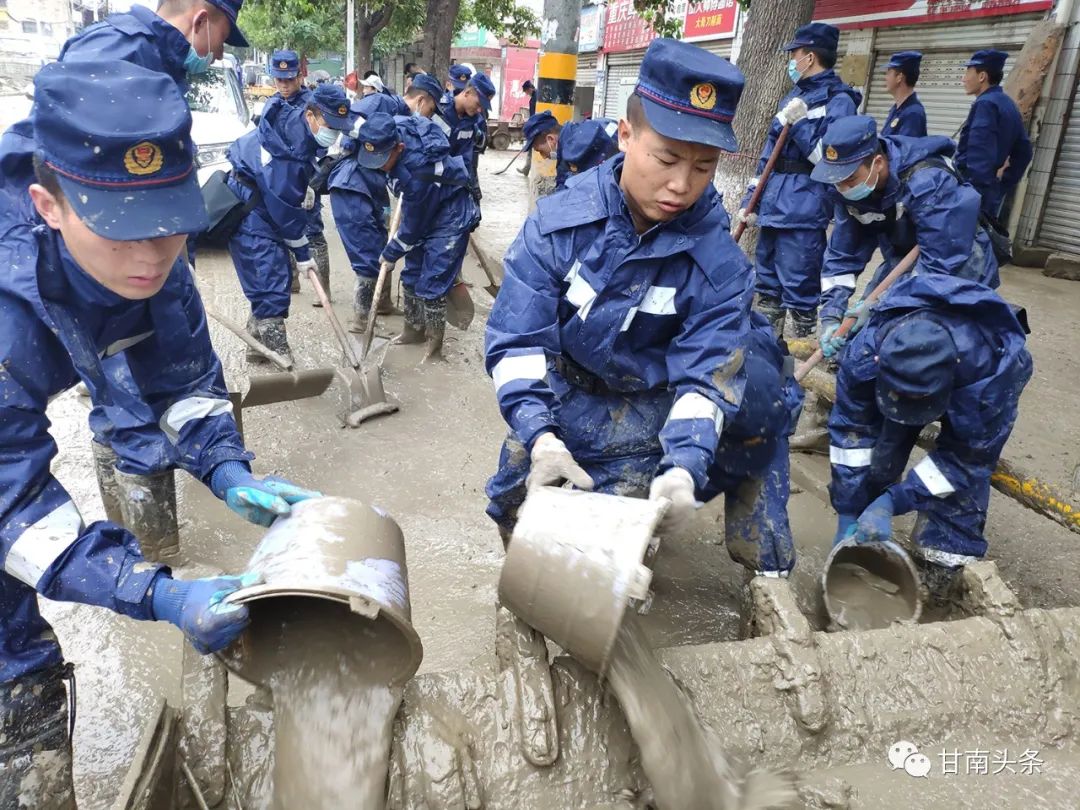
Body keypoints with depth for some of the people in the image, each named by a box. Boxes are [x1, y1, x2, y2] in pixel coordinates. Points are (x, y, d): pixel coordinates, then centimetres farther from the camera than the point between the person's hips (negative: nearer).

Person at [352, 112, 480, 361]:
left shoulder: (418, 174, -36)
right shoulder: (396, 128, -18)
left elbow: (411, 227, -22)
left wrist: (390, 253, -8)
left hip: (450, 221, -9)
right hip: (425, 216, 9)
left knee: (431, 285, -9)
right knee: (411, 276, 15)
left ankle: (434, 345, 4)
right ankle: (414, 329, 32)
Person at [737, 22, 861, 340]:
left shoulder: (838, 100, -7)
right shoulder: (793, 96, 18)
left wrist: (799, 124, -17)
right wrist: (750, 199, 16)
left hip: (803, 211, -8)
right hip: (773, 206, 8)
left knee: (800, 290, -4)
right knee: (767, 285, 15)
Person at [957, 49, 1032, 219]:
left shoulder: (985, 104, -13)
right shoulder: (1009, 105, 16)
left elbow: (979, 156, -21)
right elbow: (1024, 151, 20)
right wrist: (1003, 185, 20)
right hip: (991, 196, 9)